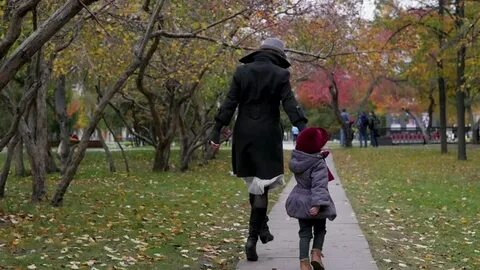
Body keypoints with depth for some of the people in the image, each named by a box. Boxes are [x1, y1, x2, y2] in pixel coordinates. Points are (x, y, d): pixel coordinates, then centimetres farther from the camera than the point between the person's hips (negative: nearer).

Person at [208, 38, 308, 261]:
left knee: (253, 183, 19)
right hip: (268, 136, -3)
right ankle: (252, 237, -7)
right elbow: (290, 105, -12)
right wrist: (303, 130, -16)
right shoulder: (280, 75, -3)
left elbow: (229, 103, 0)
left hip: (244, 135, 3)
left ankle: (262, 227, 28)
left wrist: (217, 130, 0)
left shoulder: (242, 71, 4)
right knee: (261, 186, -1)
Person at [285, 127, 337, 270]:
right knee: (320, 229, 18)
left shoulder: (295, 160, -5)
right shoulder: (319, 164, -23)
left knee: (304, 232, 10)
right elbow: (319, 186, -30)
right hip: (314, 203, -5)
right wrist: (318, 204, -36)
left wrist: (320, 155, 15)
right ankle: (316, 253, 3)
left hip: (299, 201, 5)